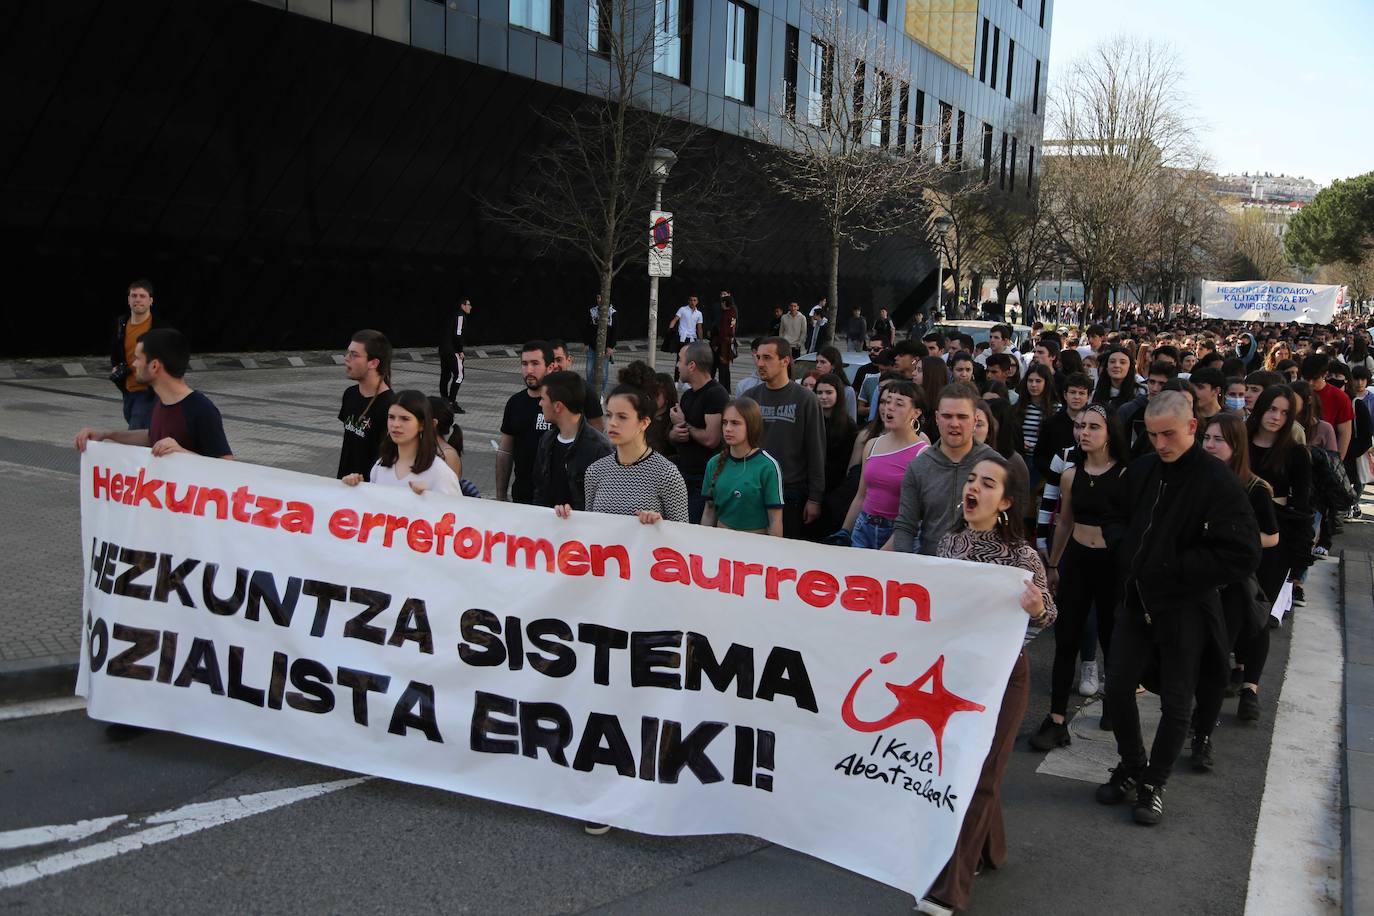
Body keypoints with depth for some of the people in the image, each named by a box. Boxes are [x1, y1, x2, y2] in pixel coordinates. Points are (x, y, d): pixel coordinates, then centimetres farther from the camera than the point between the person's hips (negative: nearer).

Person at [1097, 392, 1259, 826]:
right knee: (1117, 687, 9)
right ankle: (1131, 767, 31)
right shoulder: (1141, 470, 2)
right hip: (1137, 599, 5)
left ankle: (1154, 783, 26)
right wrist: (1126, 549, -2)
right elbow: (1115, 518, 19)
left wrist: (1173, 570, -19)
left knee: (1175, 703, 8)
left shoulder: (1217, 481, -17)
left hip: (1186, 607, -5)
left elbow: (1242, 555, -20)